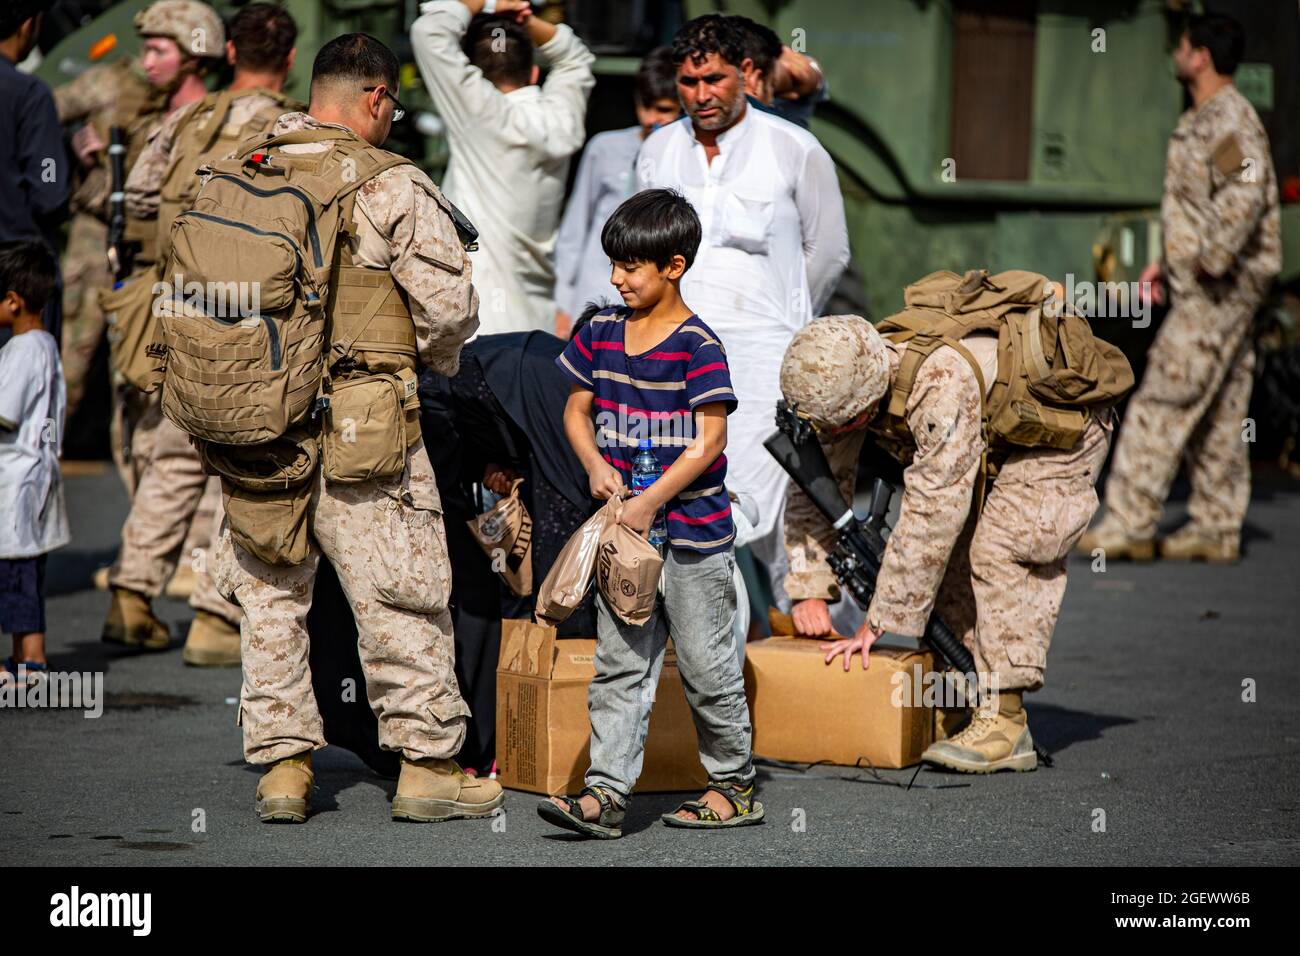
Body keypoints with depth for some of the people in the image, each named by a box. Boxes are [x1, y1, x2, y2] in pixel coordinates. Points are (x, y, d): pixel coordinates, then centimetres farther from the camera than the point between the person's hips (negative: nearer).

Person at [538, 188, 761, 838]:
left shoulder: (697, 345, -12)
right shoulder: (602, 333, 7)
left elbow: (708, 442, -15)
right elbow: (578, 410, 16)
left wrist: (650, 502, -19)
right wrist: (595, 464, -3)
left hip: (691, 528, -6)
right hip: (625, 527, 6)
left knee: (706, 664, 4)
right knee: (619, 665, 2)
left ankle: (736, 787, 18)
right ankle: (606, 792, -1)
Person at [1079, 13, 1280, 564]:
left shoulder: (1228, 119, -15)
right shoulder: (1204, 120, 17)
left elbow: (1245, 193, -30)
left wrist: (1210, 263, -26)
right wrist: (1170, 263, 20)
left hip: (1217, 291, -10)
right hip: (1209, 288, 10)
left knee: (1162, 404, -9)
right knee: (1218, 413, 11)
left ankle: (1129, 524, -8)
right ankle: (1216, 529, 14)